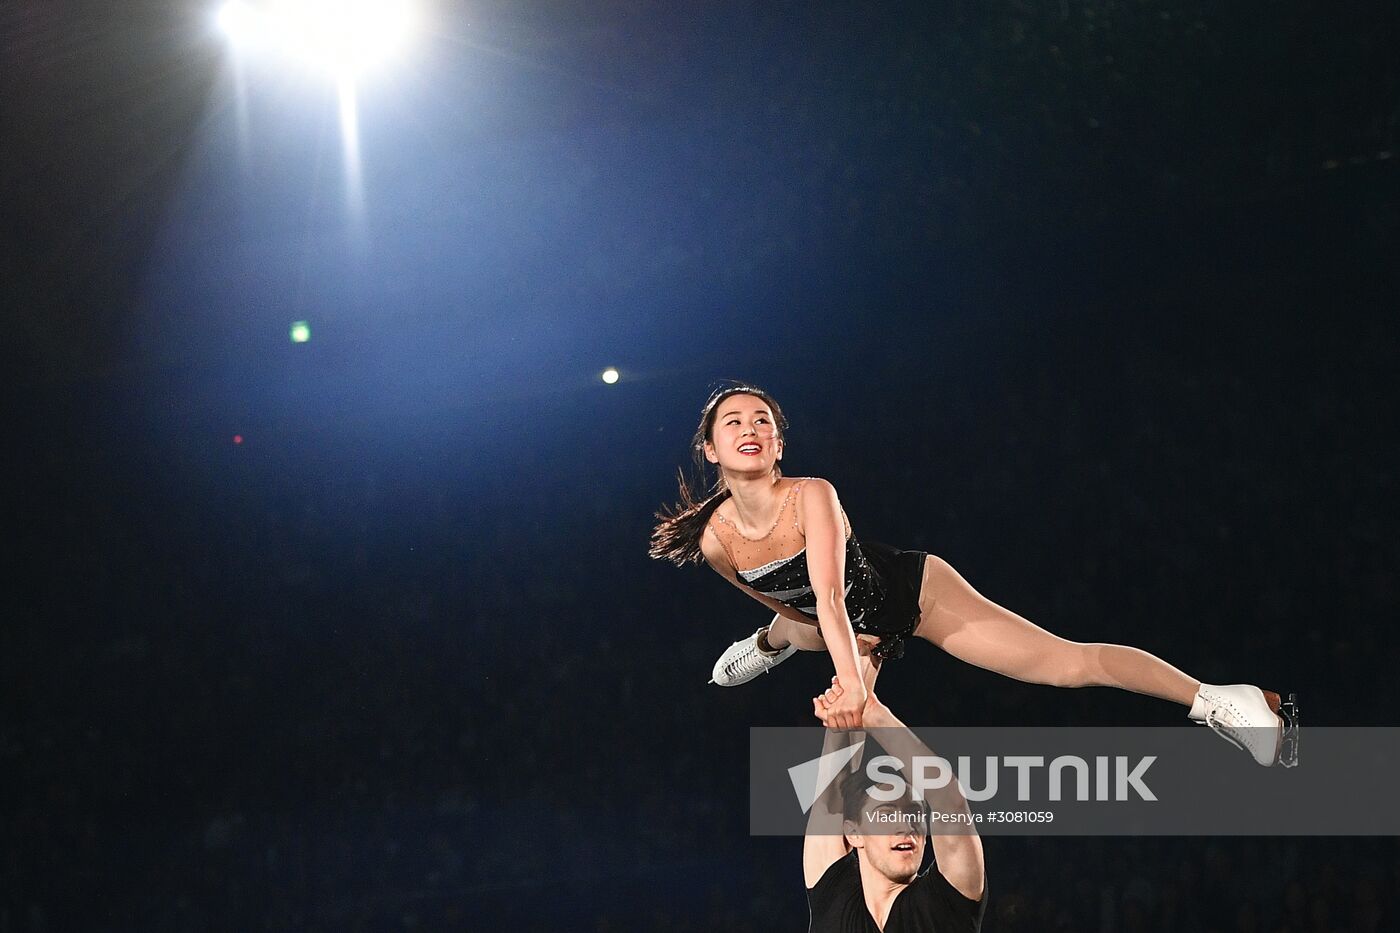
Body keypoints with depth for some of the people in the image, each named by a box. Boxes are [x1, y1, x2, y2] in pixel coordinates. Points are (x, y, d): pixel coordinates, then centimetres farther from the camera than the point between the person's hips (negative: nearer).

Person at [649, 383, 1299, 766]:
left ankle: (1222, 703, -21)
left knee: (1066, 663, -18)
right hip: (851, 626, 6)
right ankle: (769, 646, 78)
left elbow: (829, 594, -43)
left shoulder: (811, 497, -31)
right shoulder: (714, 541, -18)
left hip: (914, 591, -6)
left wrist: (850, 682, -55)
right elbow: (790, 601, 1)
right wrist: (851, 642, 0)